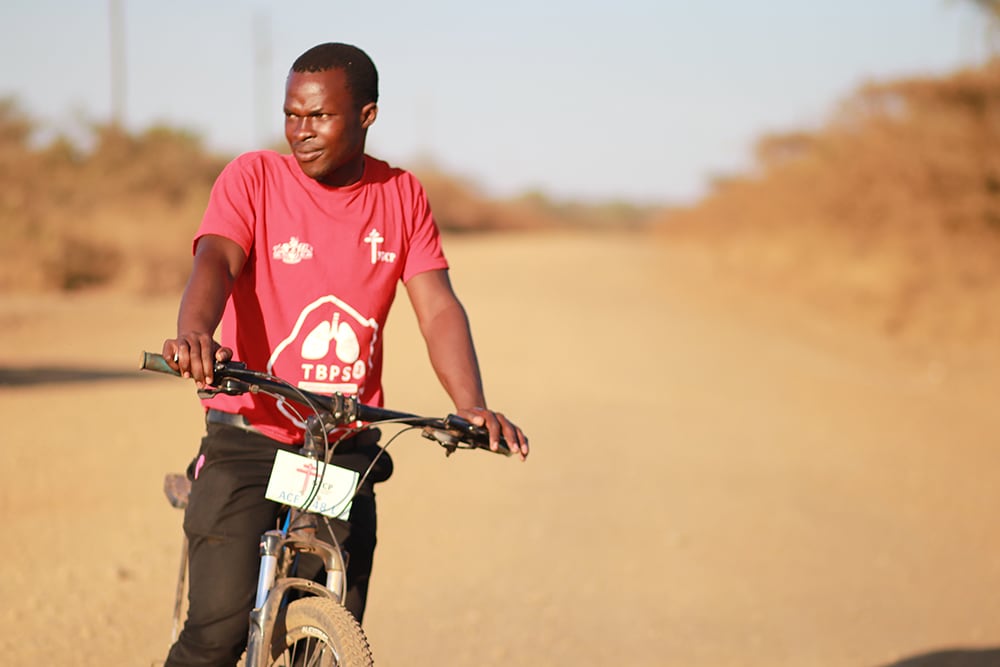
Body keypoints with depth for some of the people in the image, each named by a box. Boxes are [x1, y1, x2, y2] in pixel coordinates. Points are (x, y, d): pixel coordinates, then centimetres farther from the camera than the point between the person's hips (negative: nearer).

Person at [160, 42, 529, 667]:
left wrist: (472, 405, -19)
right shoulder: (253, 179, -4)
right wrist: (194, 333, -43)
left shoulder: (402, 196, 5)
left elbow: (438, 309, -2)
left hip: (346, 450, 3)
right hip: (249, 438, -3)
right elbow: (214, 261, -20)